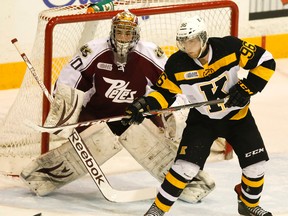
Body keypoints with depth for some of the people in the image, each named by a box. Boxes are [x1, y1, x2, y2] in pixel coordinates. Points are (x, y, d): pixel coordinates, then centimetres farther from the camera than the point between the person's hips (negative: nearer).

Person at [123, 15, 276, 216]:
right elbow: (165, 93, -9)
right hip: (202, 120, -1)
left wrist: (246, 88, -24)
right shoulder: (177, 64, -21)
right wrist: (144, 105, -27)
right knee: (185, 164, -17)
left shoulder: (230, 47, -24)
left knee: (256, 163, -2)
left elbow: (266, 61, -16)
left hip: (236, 115, 1)